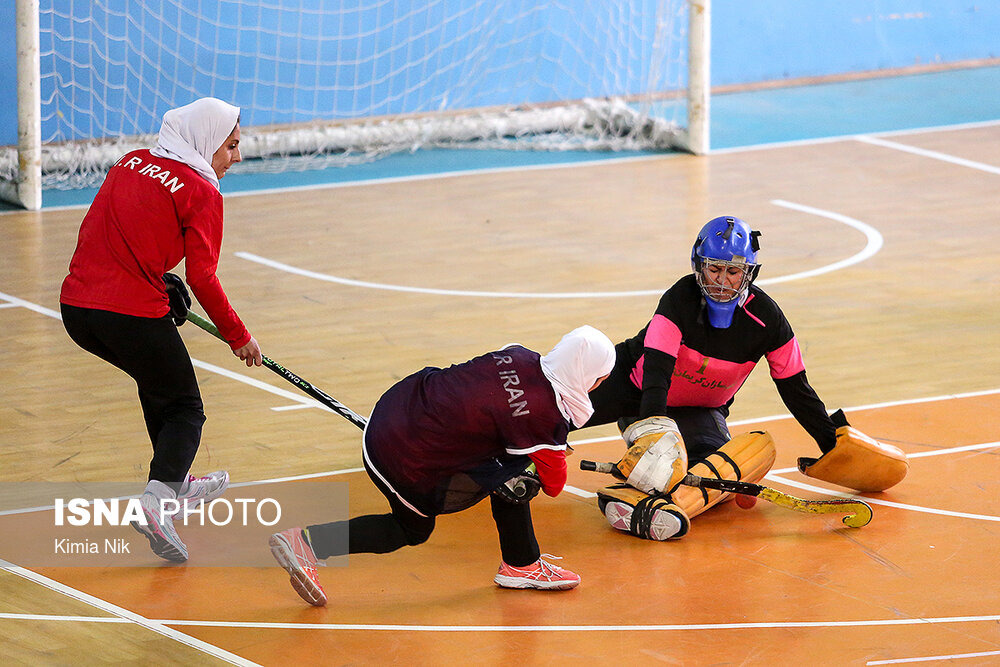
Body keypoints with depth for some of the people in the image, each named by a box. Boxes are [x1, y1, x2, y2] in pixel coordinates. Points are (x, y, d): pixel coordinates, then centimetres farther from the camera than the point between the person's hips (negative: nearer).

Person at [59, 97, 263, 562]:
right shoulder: (201, 193, -4)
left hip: (77, 307, 7)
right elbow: (202, 280, -8)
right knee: (185, 411, 8)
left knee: (157, 381, 31)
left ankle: (174, 482, 43)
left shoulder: (131, 163, 14)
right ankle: (156, 499, -17)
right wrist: (239, 337, 2)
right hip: (134, 315, -7)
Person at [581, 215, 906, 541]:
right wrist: (653, 425, -50)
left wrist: (834, 440, -5)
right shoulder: (680, 299, -23)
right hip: (637, 387, 0)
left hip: (700, 410, 0)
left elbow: (795, 388, -6)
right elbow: (657, 368, -34)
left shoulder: (766, 318, -16)